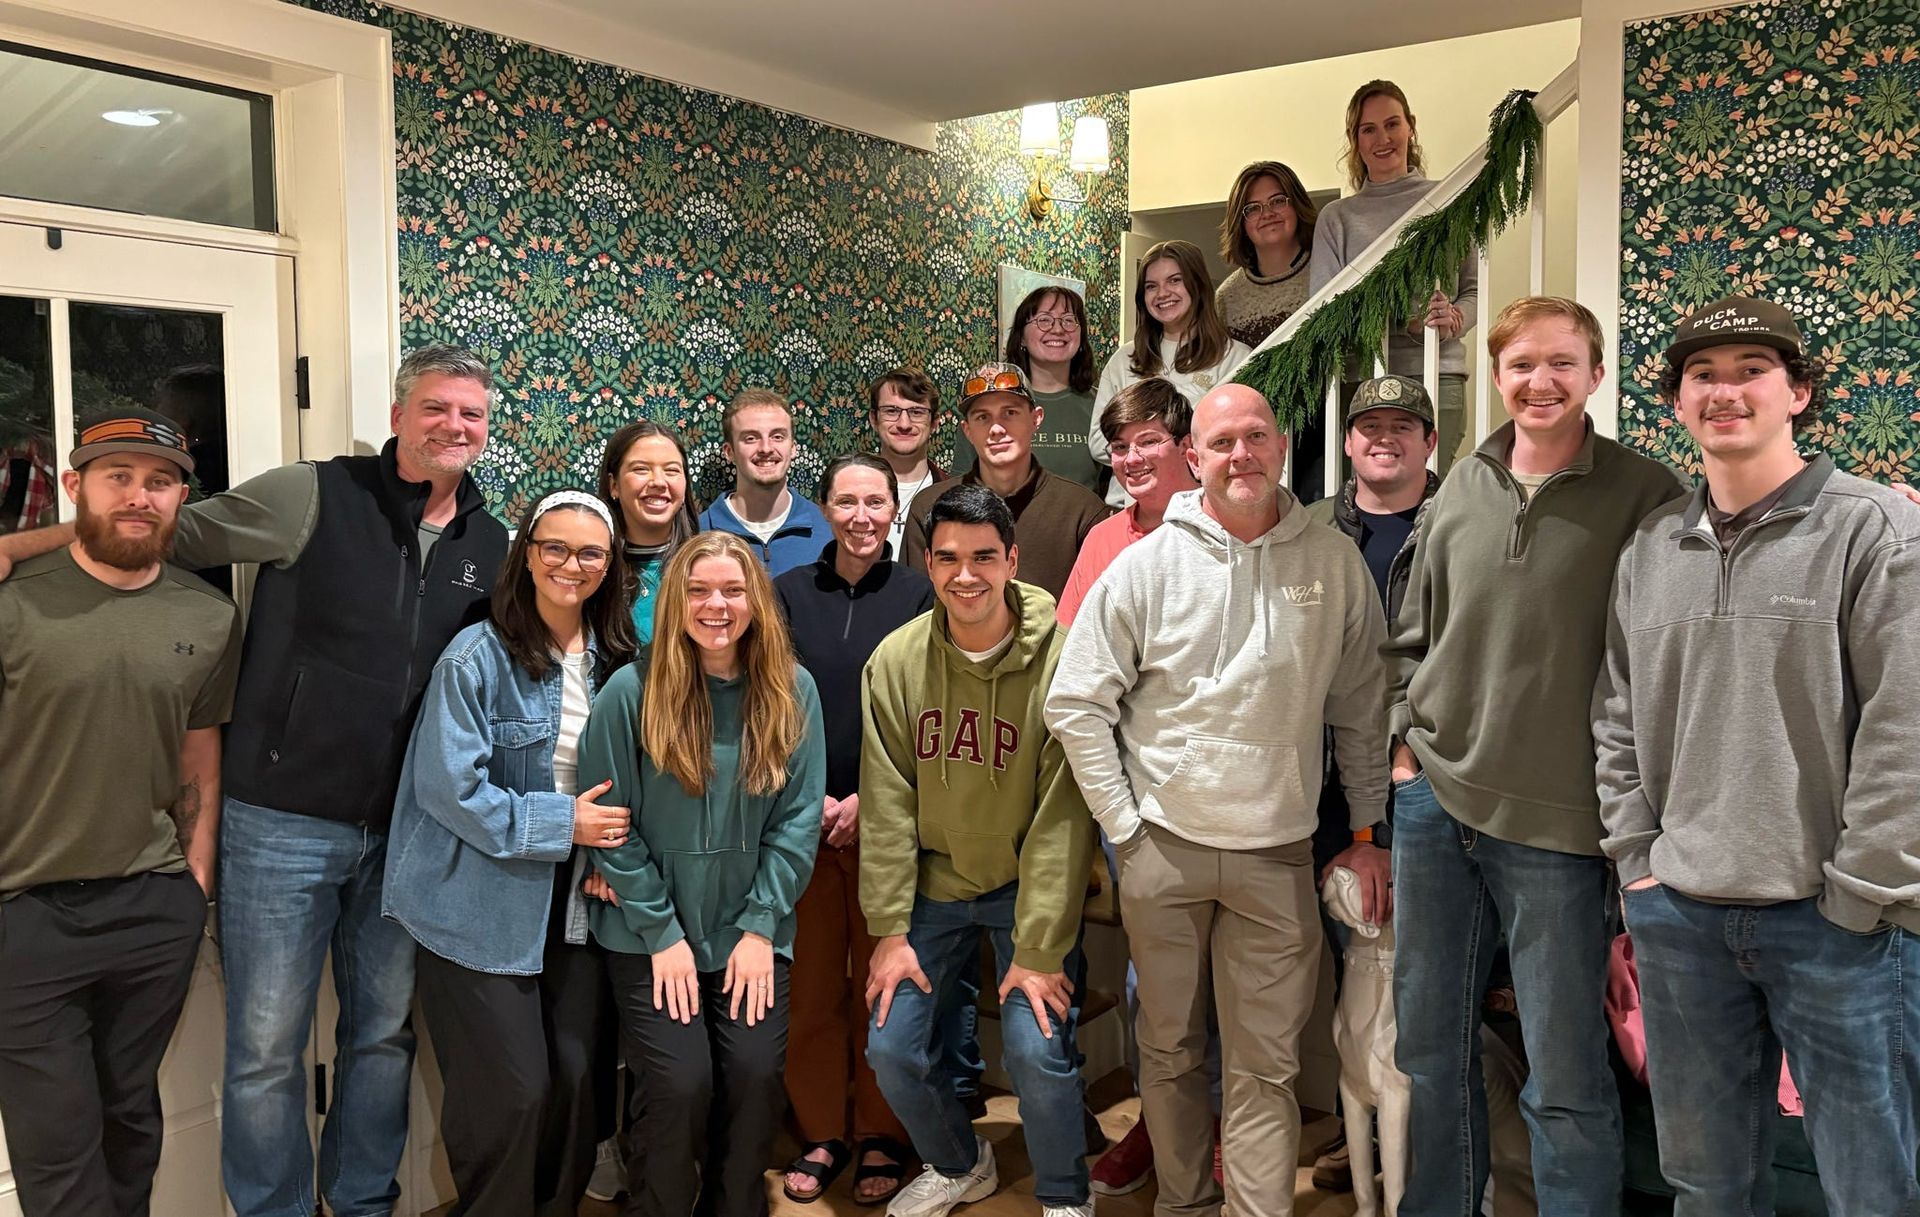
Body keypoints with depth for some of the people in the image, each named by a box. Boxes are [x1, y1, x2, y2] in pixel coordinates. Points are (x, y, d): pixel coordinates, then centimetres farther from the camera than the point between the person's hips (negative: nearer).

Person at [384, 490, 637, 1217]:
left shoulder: (616, 662, 4)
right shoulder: (478, 656, -12)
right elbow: (449, 786, -17)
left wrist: (611, 854, -6)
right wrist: (561, 823, -18)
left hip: (576, 906, 5)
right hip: (484, 908, -5)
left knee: (577, 1080, 7)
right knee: (511, 1092, -2)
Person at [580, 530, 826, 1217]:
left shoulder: (793, 691, -1)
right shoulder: (631, 691, -9)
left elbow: (798, 820, -1)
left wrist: (760, 927, -7)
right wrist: (663, 933, -9)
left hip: (751, 934, 2)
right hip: (652, 936, -2)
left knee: (754, 1077, -8)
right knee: (681, 1084, -12)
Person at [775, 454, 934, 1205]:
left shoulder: (917, 595, 1)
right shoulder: (789, 593, 6)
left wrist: (869, 800, -9)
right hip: (803, 817, 2)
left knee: (882, 985, 5)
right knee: (810, 986, 5)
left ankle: (881, 1136, 20)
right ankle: (822, 1135, 21)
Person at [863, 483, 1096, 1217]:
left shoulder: (1059, 660, -17)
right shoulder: (895, 661, -8)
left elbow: (1063, 818, -17)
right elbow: (886, 806, -5)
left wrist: (1042, 949, -17)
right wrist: (889, 928, -7)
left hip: (1028, 884, -3)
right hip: (932, 883, 3)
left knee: (1037, 1050, -15)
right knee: (891, 1049, -1)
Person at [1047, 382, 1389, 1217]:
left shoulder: (1334, 564, 0)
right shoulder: (1147, 564, -3)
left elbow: (1361, 711, 8)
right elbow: (1075, 704, -1)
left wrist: (1366, 831, 6)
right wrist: (1123, 825, -4)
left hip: (1277, 855, 0)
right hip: (1162, 848, 0)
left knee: (1267, 1067, 4)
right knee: (1170, 1049, 14)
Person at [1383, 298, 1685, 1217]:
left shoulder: (1647, 495, -6)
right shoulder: (1463, 486, 7)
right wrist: (1403, 738, 6)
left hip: (1556, 827, -4)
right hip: (1433, 802, 5)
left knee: (1565, 1081, 3)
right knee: (1428, 1052, 16)